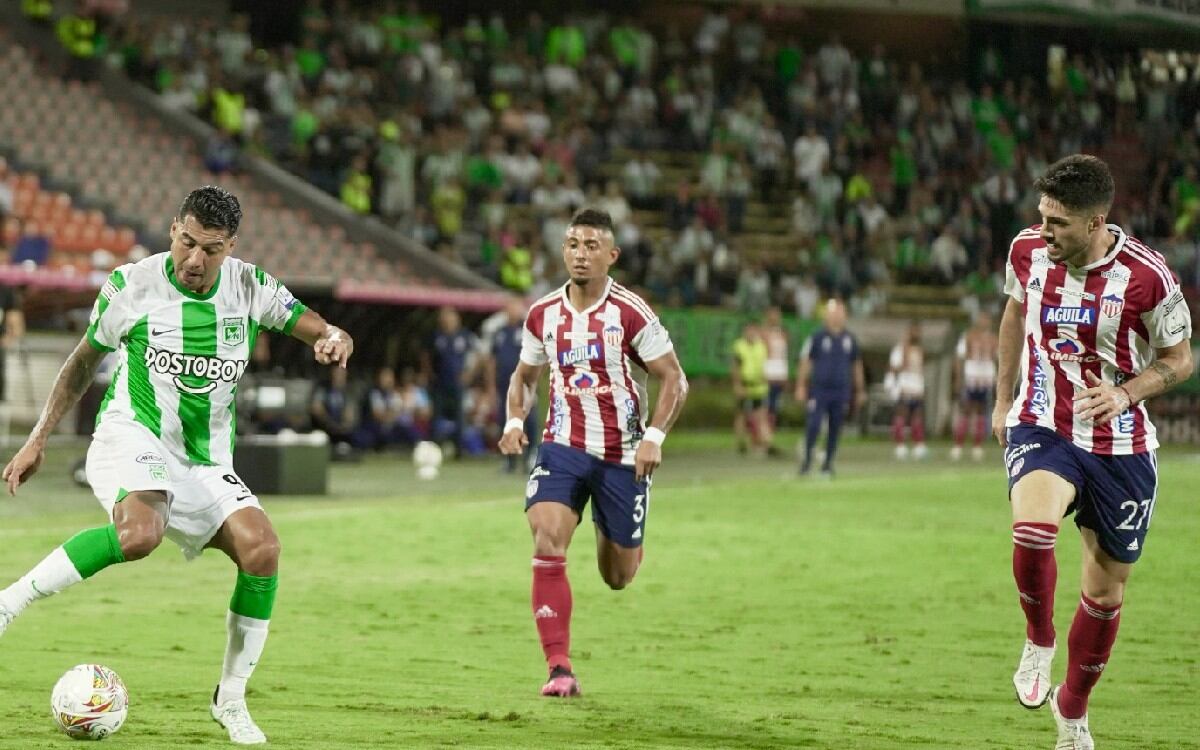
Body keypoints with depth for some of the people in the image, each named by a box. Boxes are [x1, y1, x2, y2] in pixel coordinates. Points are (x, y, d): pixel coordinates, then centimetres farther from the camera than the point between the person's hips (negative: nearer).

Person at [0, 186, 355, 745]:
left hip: (205, 464, 4)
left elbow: (325, 334, 4)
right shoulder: (130, 286, -6)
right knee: (141, 533, -37)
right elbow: (84, 361, 8)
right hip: (130, 441, -4)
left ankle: (230, 699, -3)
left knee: (261, 548, -19)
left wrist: (333, 340, -22)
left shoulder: (251, 288, 0)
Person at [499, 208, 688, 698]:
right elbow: (525, 376, 17)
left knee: (618, 578, 9)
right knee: (548, 543, -23)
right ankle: (559, 669, -20)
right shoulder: (543, 316, 3)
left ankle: (619, 540, 50)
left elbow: (674, 379, -6)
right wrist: (515, 420, -2)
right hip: (563, 447, 2)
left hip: (622, 455, -2)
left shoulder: (631, 315, -9)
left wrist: (654, 437, -19)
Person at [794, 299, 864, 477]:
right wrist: (801, 387, -3)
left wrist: (860, 391, 17)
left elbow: (857, 366, 16)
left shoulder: (850, 339, 7)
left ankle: (828, 463, 15)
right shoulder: (817, 337, -2)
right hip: (819, 390, -3)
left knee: (835, 429, 5)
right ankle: (807, 459, 5)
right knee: (813, 425, -10)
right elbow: (805, 362, 1)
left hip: (841, 392, 3)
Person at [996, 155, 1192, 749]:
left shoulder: (1146, 276, -16)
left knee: (1107, 591, 9)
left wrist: (1126, 393, -20)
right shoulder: (1028, 250, -6)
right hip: (1041, 428, 1)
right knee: (1032, 528, -32)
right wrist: (1003, 399, 19)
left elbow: (1179, 359, -2)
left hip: (1120, 447, 0)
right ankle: (1039, 641, -3)